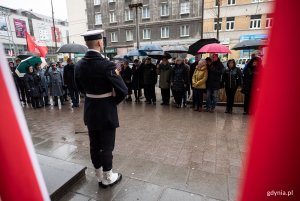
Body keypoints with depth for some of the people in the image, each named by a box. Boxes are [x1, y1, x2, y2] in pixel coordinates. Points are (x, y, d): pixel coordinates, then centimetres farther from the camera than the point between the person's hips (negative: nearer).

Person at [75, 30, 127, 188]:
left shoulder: (79, 65, 0)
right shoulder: (107, 65, -21)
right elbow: (123, 90, -20)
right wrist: (113, 101, -2)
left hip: (90, 111, 7)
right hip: (106, 112, -6)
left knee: (94, 145, 17)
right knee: (107, 146, 9)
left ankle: (99, 176, 37)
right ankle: (108, 178, 28)